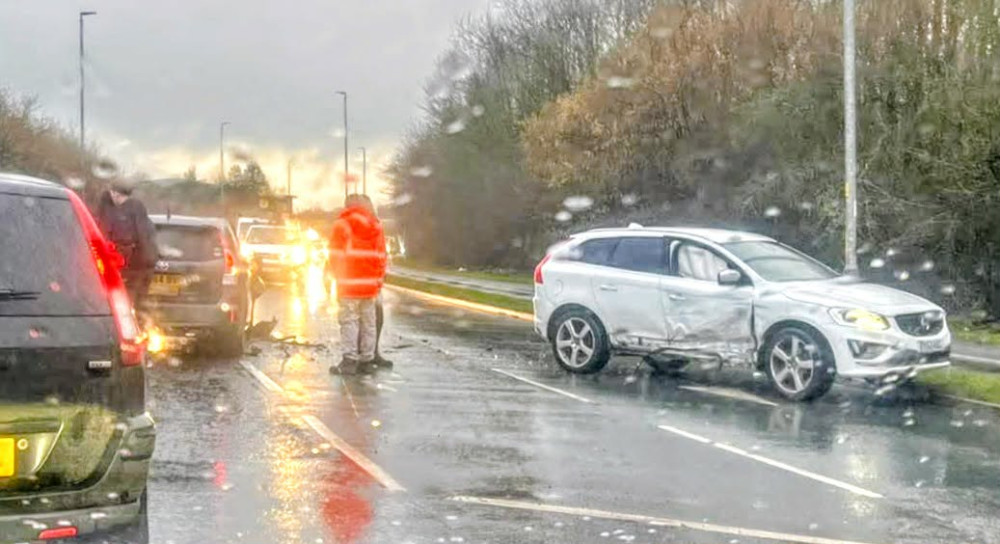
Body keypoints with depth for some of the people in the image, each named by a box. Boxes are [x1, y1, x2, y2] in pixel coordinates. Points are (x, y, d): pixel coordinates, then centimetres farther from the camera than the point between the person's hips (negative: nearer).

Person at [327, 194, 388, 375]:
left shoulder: (342, 225, -5)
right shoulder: (376, 226, 10)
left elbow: (335, 257, -5)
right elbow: (382, 257, 10)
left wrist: (338, 277, 9)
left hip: (349, 285, -4)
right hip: (371, 285, 4)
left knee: (349, 321, -3)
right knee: (368, 323, 9)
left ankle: (349, 360, -7)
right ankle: (367, 361, 11)